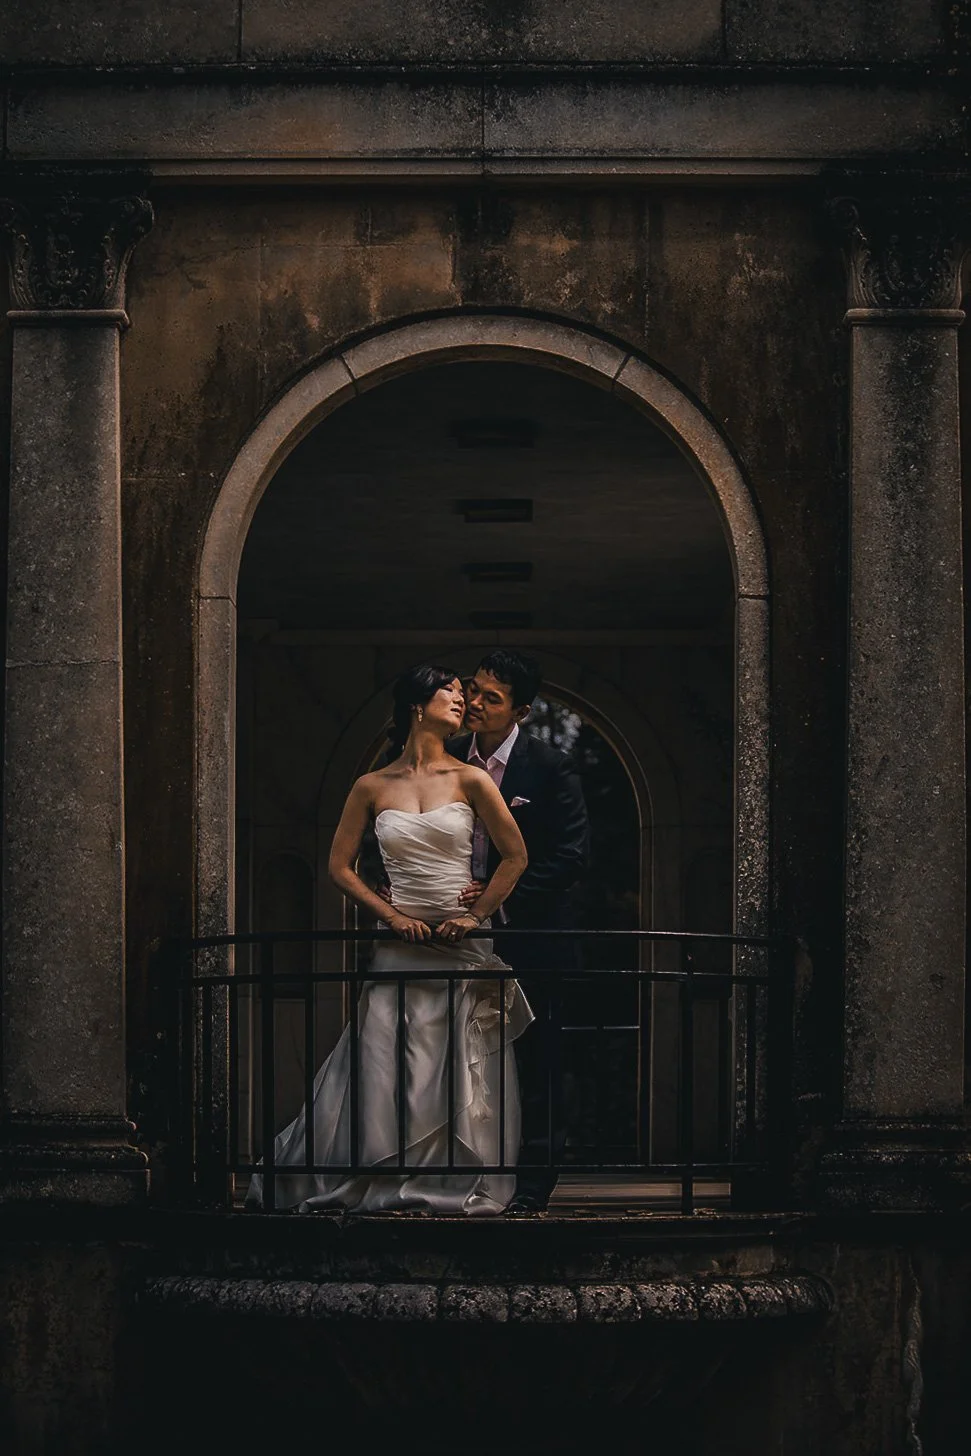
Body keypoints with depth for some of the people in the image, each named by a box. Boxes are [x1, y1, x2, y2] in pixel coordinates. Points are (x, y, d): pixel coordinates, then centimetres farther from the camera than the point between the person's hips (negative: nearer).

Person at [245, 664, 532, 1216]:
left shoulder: (469, 780, 3)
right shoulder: (373, 788, 6)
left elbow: (515, 856, 3)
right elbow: (340, 867, 8)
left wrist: (477, 915, -5)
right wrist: (392, 915, -3)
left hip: (463, 947, 0)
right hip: (403, 948, 0)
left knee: (465, 1080, -1)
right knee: (384, 1072, -3)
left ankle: (467, 1187, 8)